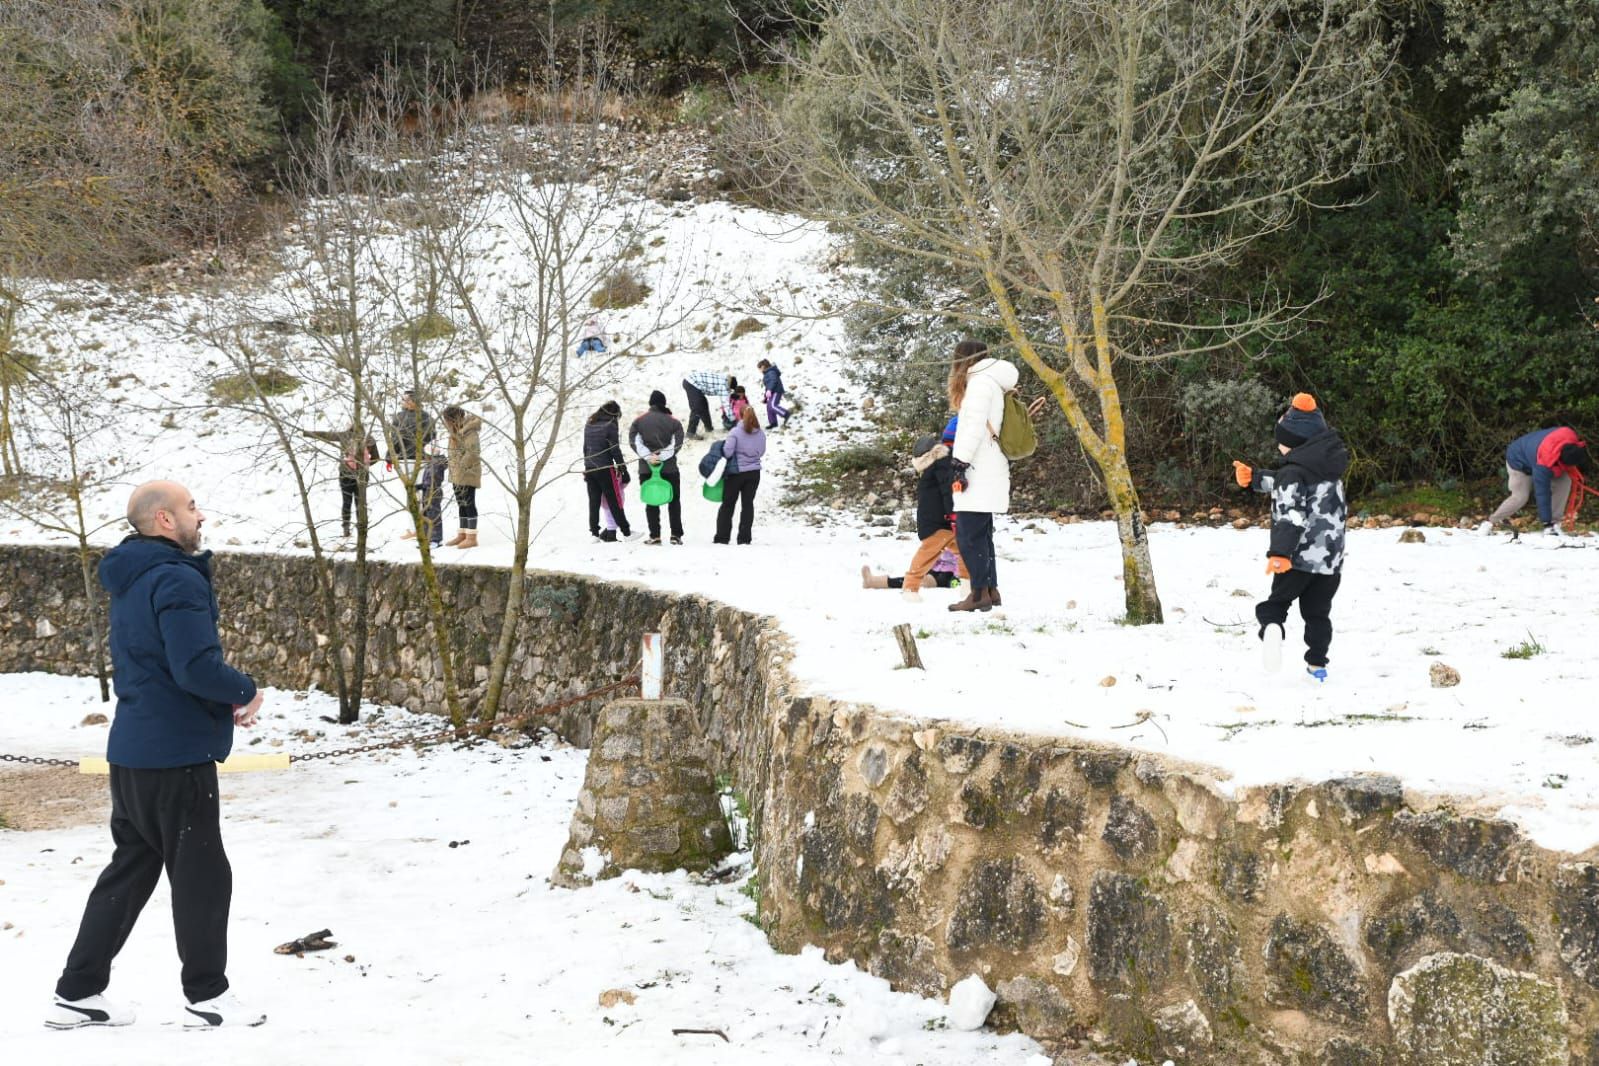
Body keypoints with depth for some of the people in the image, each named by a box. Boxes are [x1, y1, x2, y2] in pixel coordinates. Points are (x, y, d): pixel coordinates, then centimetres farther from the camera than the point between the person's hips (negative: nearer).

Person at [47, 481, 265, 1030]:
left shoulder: (130, 579, 14)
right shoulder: (178, 580, -18)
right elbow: (196, 667, -26)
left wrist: (222, 700, 9)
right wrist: (246, 690, -8)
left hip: (132, 753, 10)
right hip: (177, 756, -10)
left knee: (129, 870, 15)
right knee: (201, 875, 2)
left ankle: (78, 992, 18)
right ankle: (207, 996, 10)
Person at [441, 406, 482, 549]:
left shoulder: (469, 431, -16)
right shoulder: (457, 430, 13)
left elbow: (473, 452, -24)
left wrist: (461, 466, -21)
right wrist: (454, 470, 14)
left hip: (467, 474, -9)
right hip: (457, 474, 9)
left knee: (468, 504, -6)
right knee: (461, 504, 14)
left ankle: (472, 537, -3)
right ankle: (462, 534, 22)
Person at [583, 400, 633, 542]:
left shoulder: (589, 424, 10)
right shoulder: (610, 425, -9)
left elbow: (585, 447, 16)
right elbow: (615, 449, -9)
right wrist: (622, 467, -3)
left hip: (589, 468, 6)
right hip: (605, 468, -6)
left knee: (594, 501, 7)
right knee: (614, 501, -2)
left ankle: (594, 532, 5)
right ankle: (626, 531, 1)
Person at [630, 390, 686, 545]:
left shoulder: (639, 420, 4)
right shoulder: (673, 422, 2)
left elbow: (635, 441, -6)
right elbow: (677, 444, -8)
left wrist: (648, 457, -13)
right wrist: (662, 456, -13)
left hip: (646, 468, 1)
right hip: (669, 468, -1)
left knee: (651, 502, 6)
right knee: (674, 501, 9)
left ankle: (655, 535, -2)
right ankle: (676, 535, 2)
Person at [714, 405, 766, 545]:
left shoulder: (736, 432, -16)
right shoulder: (761, 433, -2)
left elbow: (727, 451, -20)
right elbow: (761, 451, 8)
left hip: (736, 472, -3)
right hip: (754, 472, 3)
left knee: (728, 504, 8)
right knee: (748, 504, 9)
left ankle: (722, 537, 8)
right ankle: (744, 538, 7)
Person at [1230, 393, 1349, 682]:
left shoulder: (1294, 471, -13)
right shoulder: (1327, 464, 12)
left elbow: (1290, 514, -25)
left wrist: (1279, 552, -31)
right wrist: (1254, 480, 31)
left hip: (1300, 555, -6)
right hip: (1331, 558, 6)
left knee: (1277, 600, 8)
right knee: (1318, 612, 16)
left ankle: (1271, 627, -23)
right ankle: (1317, 664, 14)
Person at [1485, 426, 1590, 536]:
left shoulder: (1570, 436, -31)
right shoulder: (1543, 466, -45)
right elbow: (1542, 494, -38)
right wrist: (1546, 522, -36)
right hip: (1519, 461, -7)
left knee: (1565, 481, -12)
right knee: (1519, 497, -15)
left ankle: (1555, 522, -5)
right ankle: (1493, 521, 8)